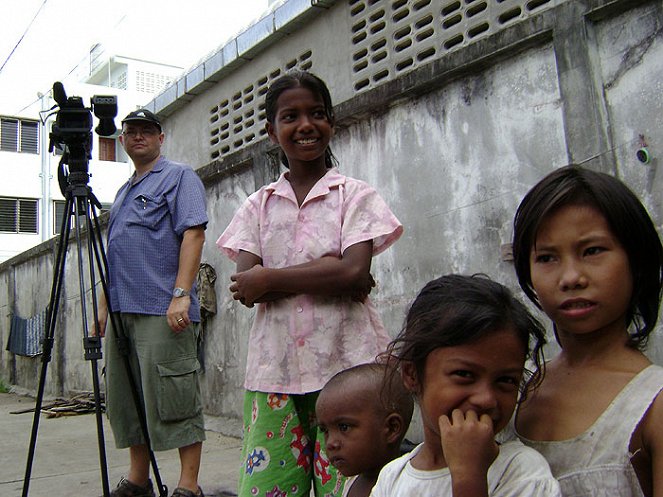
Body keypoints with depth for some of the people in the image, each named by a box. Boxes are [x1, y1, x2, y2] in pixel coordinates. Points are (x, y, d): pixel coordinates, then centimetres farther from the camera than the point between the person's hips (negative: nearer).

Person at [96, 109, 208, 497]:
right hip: (122, 311, 8)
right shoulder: (123, 192, 25)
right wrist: (105, 305, 20)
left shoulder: (179, 177, 1)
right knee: (127, 402, 12)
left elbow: (193, 233, -12)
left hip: (162, 311, -8)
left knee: (174, 401, -6)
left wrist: (181, 295, -22)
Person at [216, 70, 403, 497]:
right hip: (274, 366, 3)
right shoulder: (259, 205, 12)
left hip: (345, 364, -2)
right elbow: (244, 287, -2)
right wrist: (323, 273, -11)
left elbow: (354, 271, -12)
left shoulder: (355, 195, 4)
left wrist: (267, 279, -9)